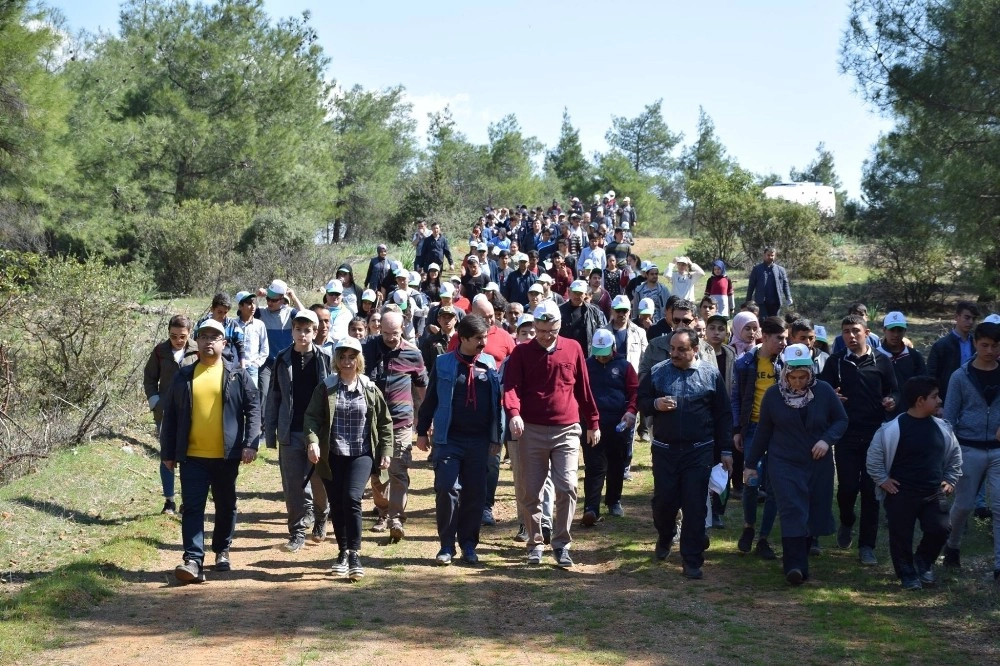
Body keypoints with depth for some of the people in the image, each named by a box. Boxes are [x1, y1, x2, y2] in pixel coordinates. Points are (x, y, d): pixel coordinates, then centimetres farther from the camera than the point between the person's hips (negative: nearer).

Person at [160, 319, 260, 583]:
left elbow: (253, 408, -1)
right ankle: (194, 560, -11)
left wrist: (250, 444, -12)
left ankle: (222, 551, 30)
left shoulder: (237, 374, 2)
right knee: (192, 508, -7)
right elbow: (170, 416, 9)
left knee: (226, 507, 12)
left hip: (227, 456, 0)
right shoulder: (183, 376, 6)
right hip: (192, 456, 0)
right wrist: (167, 452, 6)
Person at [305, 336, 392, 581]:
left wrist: (385, 451, 4)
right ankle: (343, 553, 24)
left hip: (362, 454, -1)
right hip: (332, 456, 2)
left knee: (352, 498, -19)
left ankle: (354, 555, -12)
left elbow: (385, 422, 10)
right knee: (336, 504, 8)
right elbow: (312, 416, -5)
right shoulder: (325, 388, 2)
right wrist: (312, 441, -22)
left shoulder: (370, 389, 4)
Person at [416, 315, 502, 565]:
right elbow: (430, 399, 6)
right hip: (449, 439, -2)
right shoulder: (444, 364, 0)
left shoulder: (490, 364, 5)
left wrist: (496, 438, 8)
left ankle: (468, 544, 17)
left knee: (475, 493, 5)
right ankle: (447, 545, 4)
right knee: (447, 489, -8)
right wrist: (422, 431, 6)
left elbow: (497, 402, 9)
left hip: (479, 439, 2)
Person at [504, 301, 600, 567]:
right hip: (531, 431, 0)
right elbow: (511, 385, -9)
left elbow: (583, 388, 12)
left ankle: (561, 544, 5)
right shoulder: (521, 352, 2)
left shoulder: (573, 348, 6)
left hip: (567, 431, 0)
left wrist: (593, 423, 16)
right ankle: (535, 543, 19)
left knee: (567, 488, -8)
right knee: (530, 491, 4)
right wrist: (514, 413, -29)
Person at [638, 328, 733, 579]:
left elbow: (722, 415, 5)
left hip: (698, 452, -1)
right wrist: (655, 404, -13)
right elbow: (641, 400, 9)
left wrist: (726, 451, 4)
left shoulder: (710, 375, 1)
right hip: (664, 450, 1)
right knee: (663, 500, 8)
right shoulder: (657, 372, 2)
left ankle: (692, 560, 6)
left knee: (695, 506, -2)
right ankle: (665, 537, 39)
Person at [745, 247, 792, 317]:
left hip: (775, 303, 2)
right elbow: (751, 285, 4)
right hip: (761, 302, -2)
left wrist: (788, 298, -7)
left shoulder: (780, 270, 8)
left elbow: (785, 284, 6)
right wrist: (748, 301, 0)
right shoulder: (757, 269, 3)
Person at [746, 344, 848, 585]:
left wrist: (827, 439, -14)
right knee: (793, 513, -13)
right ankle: (795, 566, -16)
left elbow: (841, 420, 5)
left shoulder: (824, 391, -5)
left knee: (814, 514, 6)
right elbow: (763, 431, 4)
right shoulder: (773, 395, -4)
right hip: (784, 465, -2)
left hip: (819, 465, 2)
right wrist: (751, 464, 6)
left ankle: (800, 558, 25)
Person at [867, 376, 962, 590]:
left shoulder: (942, 428, 2)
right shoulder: (892, 429, -15)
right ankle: (907, 574, 25)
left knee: (940, 530, -3)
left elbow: (955, 455, 17)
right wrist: (883, 480, -8)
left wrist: (950, 480, 11)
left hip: (934, 494, 4)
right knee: (901, 536, 3)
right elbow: (873, 458, -7)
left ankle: (924, 562, 25)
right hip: (901, 495, -4)